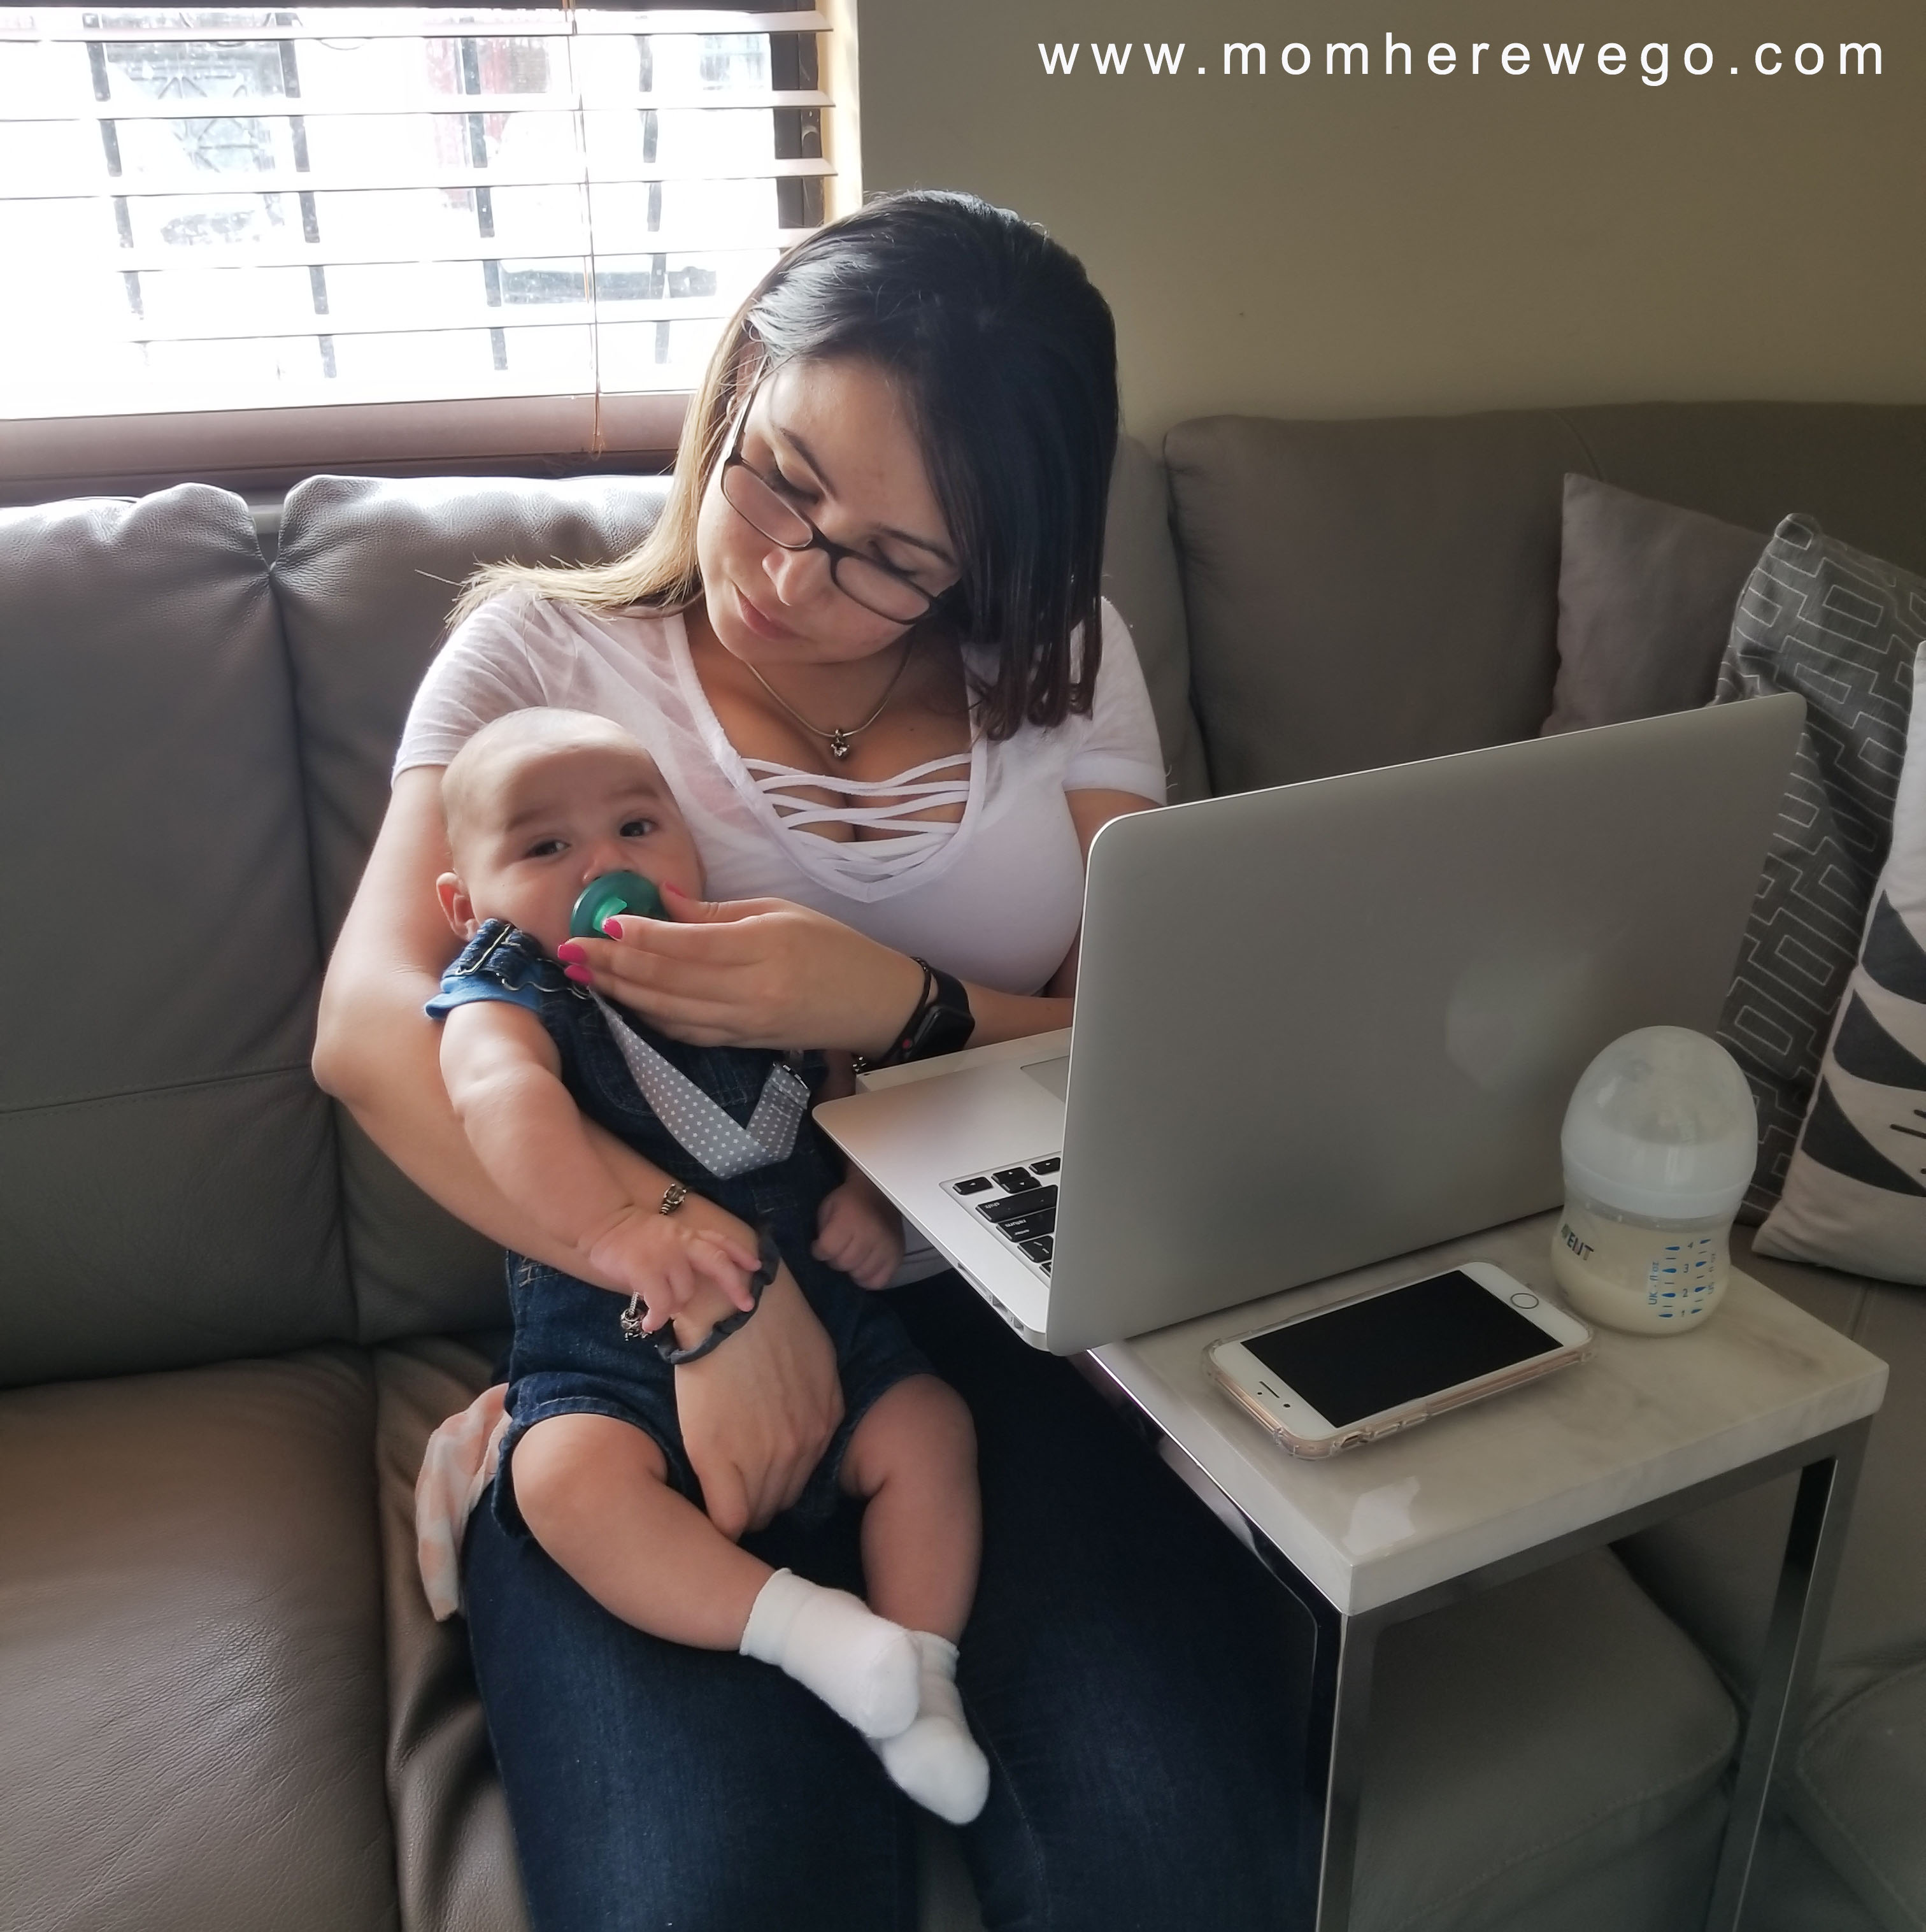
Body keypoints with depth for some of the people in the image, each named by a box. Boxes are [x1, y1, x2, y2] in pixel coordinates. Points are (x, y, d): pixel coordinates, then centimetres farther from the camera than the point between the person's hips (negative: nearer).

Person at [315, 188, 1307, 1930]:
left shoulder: (1065, 669, 9)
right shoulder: (547, 649, 4)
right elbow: (370, 1026, -12)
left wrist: (901, 1008, -20)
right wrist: (711, 1283, -24)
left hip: (1017, 1317, 2)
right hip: (642, 1331, -1)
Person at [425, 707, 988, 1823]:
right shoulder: (503, 993, -5)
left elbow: (851, 1094, 19)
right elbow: (501, 1094, -28)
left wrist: (875, 1193, -4)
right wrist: (617, 1230, -44)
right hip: (617, 1365, -3)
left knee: (928, 1427, -15)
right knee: (569, 1477, -30)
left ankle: (923, 1676, -4)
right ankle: (806, 1631, -25)